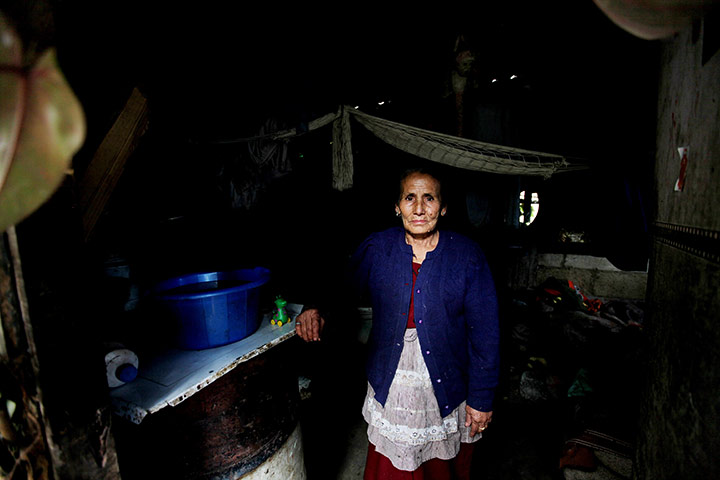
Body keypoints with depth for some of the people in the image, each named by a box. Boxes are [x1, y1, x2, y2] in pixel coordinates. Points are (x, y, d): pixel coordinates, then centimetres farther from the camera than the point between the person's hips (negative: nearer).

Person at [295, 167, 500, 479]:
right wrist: (314, 308, -19)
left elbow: (484, 333, -9)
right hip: (389, 387, 1)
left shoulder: (467, 256, -13)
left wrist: (481, 399, -6)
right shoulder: (376, 248, -8)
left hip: (447, 390, 0)